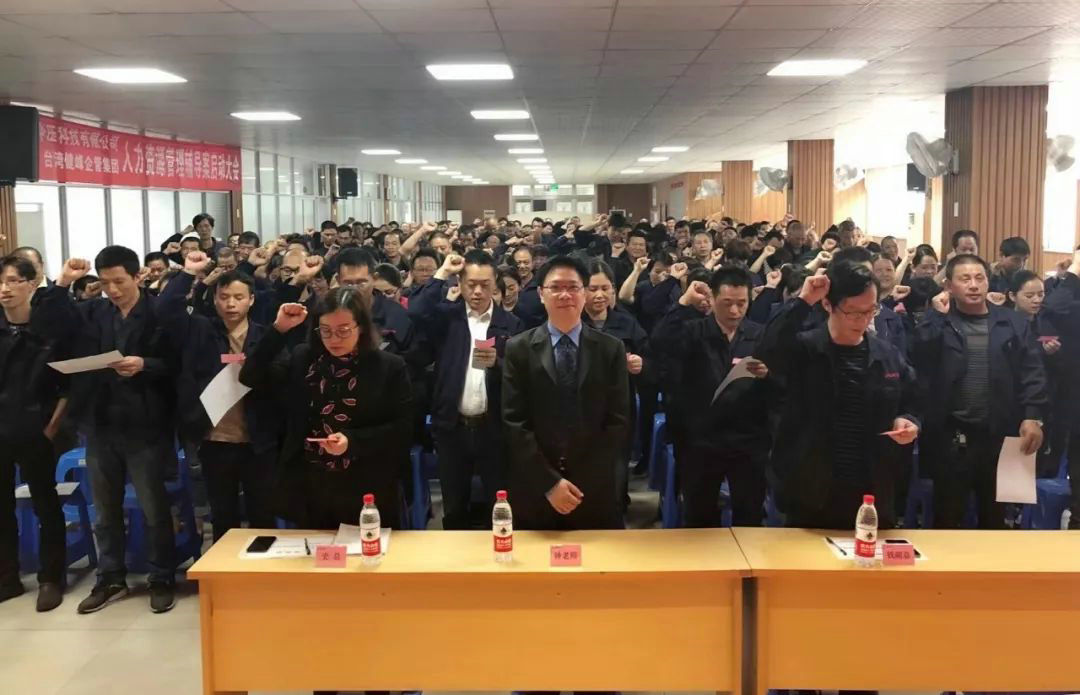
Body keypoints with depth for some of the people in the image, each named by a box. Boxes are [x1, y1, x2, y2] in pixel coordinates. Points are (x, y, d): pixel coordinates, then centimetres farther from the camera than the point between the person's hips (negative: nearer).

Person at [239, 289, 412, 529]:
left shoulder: (389, 367, -4)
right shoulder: (302, 358, 6)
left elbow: (402, 429, -7)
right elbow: (252, 377, -2)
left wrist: (352, 440, -20)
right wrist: (279, 329, -9)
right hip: (308, 487, 3)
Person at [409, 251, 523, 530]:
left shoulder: (510, 323, 2)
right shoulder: (448, 316, 3)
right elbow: (416, 312, -18)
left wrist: (497, 362, -22)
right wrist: (442, 274, -11)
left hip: (493, 427, -1)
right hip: (452, 426, 1)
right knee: (453, 507, 13)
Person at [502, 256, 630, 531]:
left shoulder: (611, 349, 2)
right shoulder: (518, 349, 0)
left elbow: (618, 421, -1)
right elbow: (514, 422, -5)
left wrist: (584, 483, -10)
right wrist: (549, 482, -13)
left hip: (595, 491, 1)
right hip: (534, 490, 0)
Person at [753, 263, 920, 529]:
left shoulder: (889, 356, 8)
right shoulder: (803, 349, -6)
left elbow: (910, 407, 20)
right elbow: (765, 355, -27)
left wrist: (908, 422, -4)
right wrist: (802, 302, -23)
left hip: (873, 498, 4)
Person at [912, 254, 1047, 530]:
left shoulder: (1012, 323, 6)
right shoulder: (937, 323, 1)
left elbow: (1033, 372, 2)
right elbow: (918, 358, -15)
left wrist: (1033, 417, -8)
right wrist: (938, 316, -14)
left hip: (999, 435, 2)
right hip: (950, 437, -2)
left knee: (994, 516, 15)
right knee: (948, 516, 7)